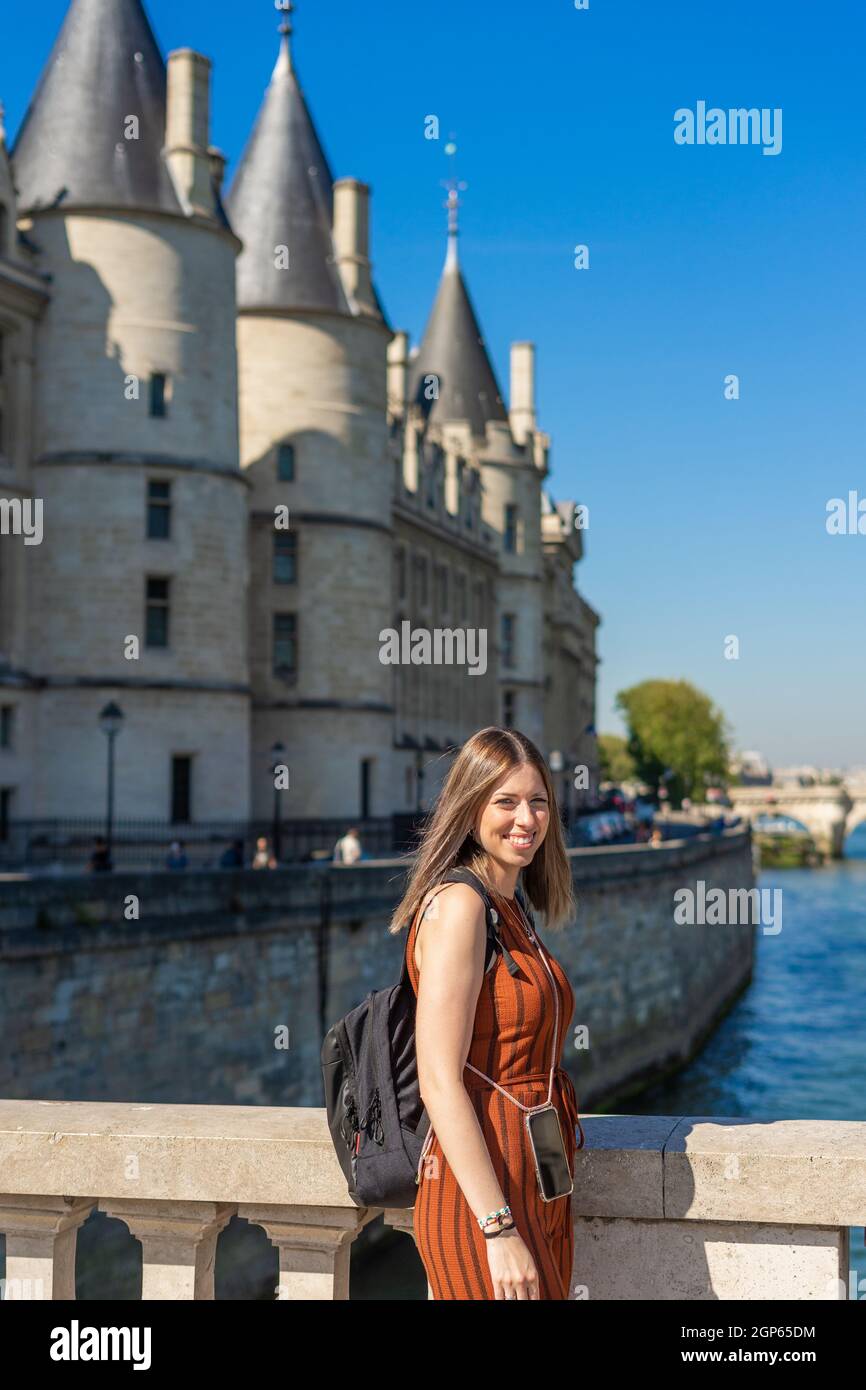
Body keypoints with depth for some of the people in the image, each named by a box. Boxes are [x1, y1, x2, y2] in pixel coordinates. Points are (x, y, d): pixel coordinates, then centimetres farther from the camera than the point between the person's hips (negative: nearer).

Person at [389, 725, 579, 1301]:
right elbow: (439, 1082, -19)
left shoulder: (510, 911, 13)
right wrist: (498, 1230, -22)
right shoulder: (458, 904, -14)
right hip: (482, 1205, -8)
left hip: (538, 1191, 9)